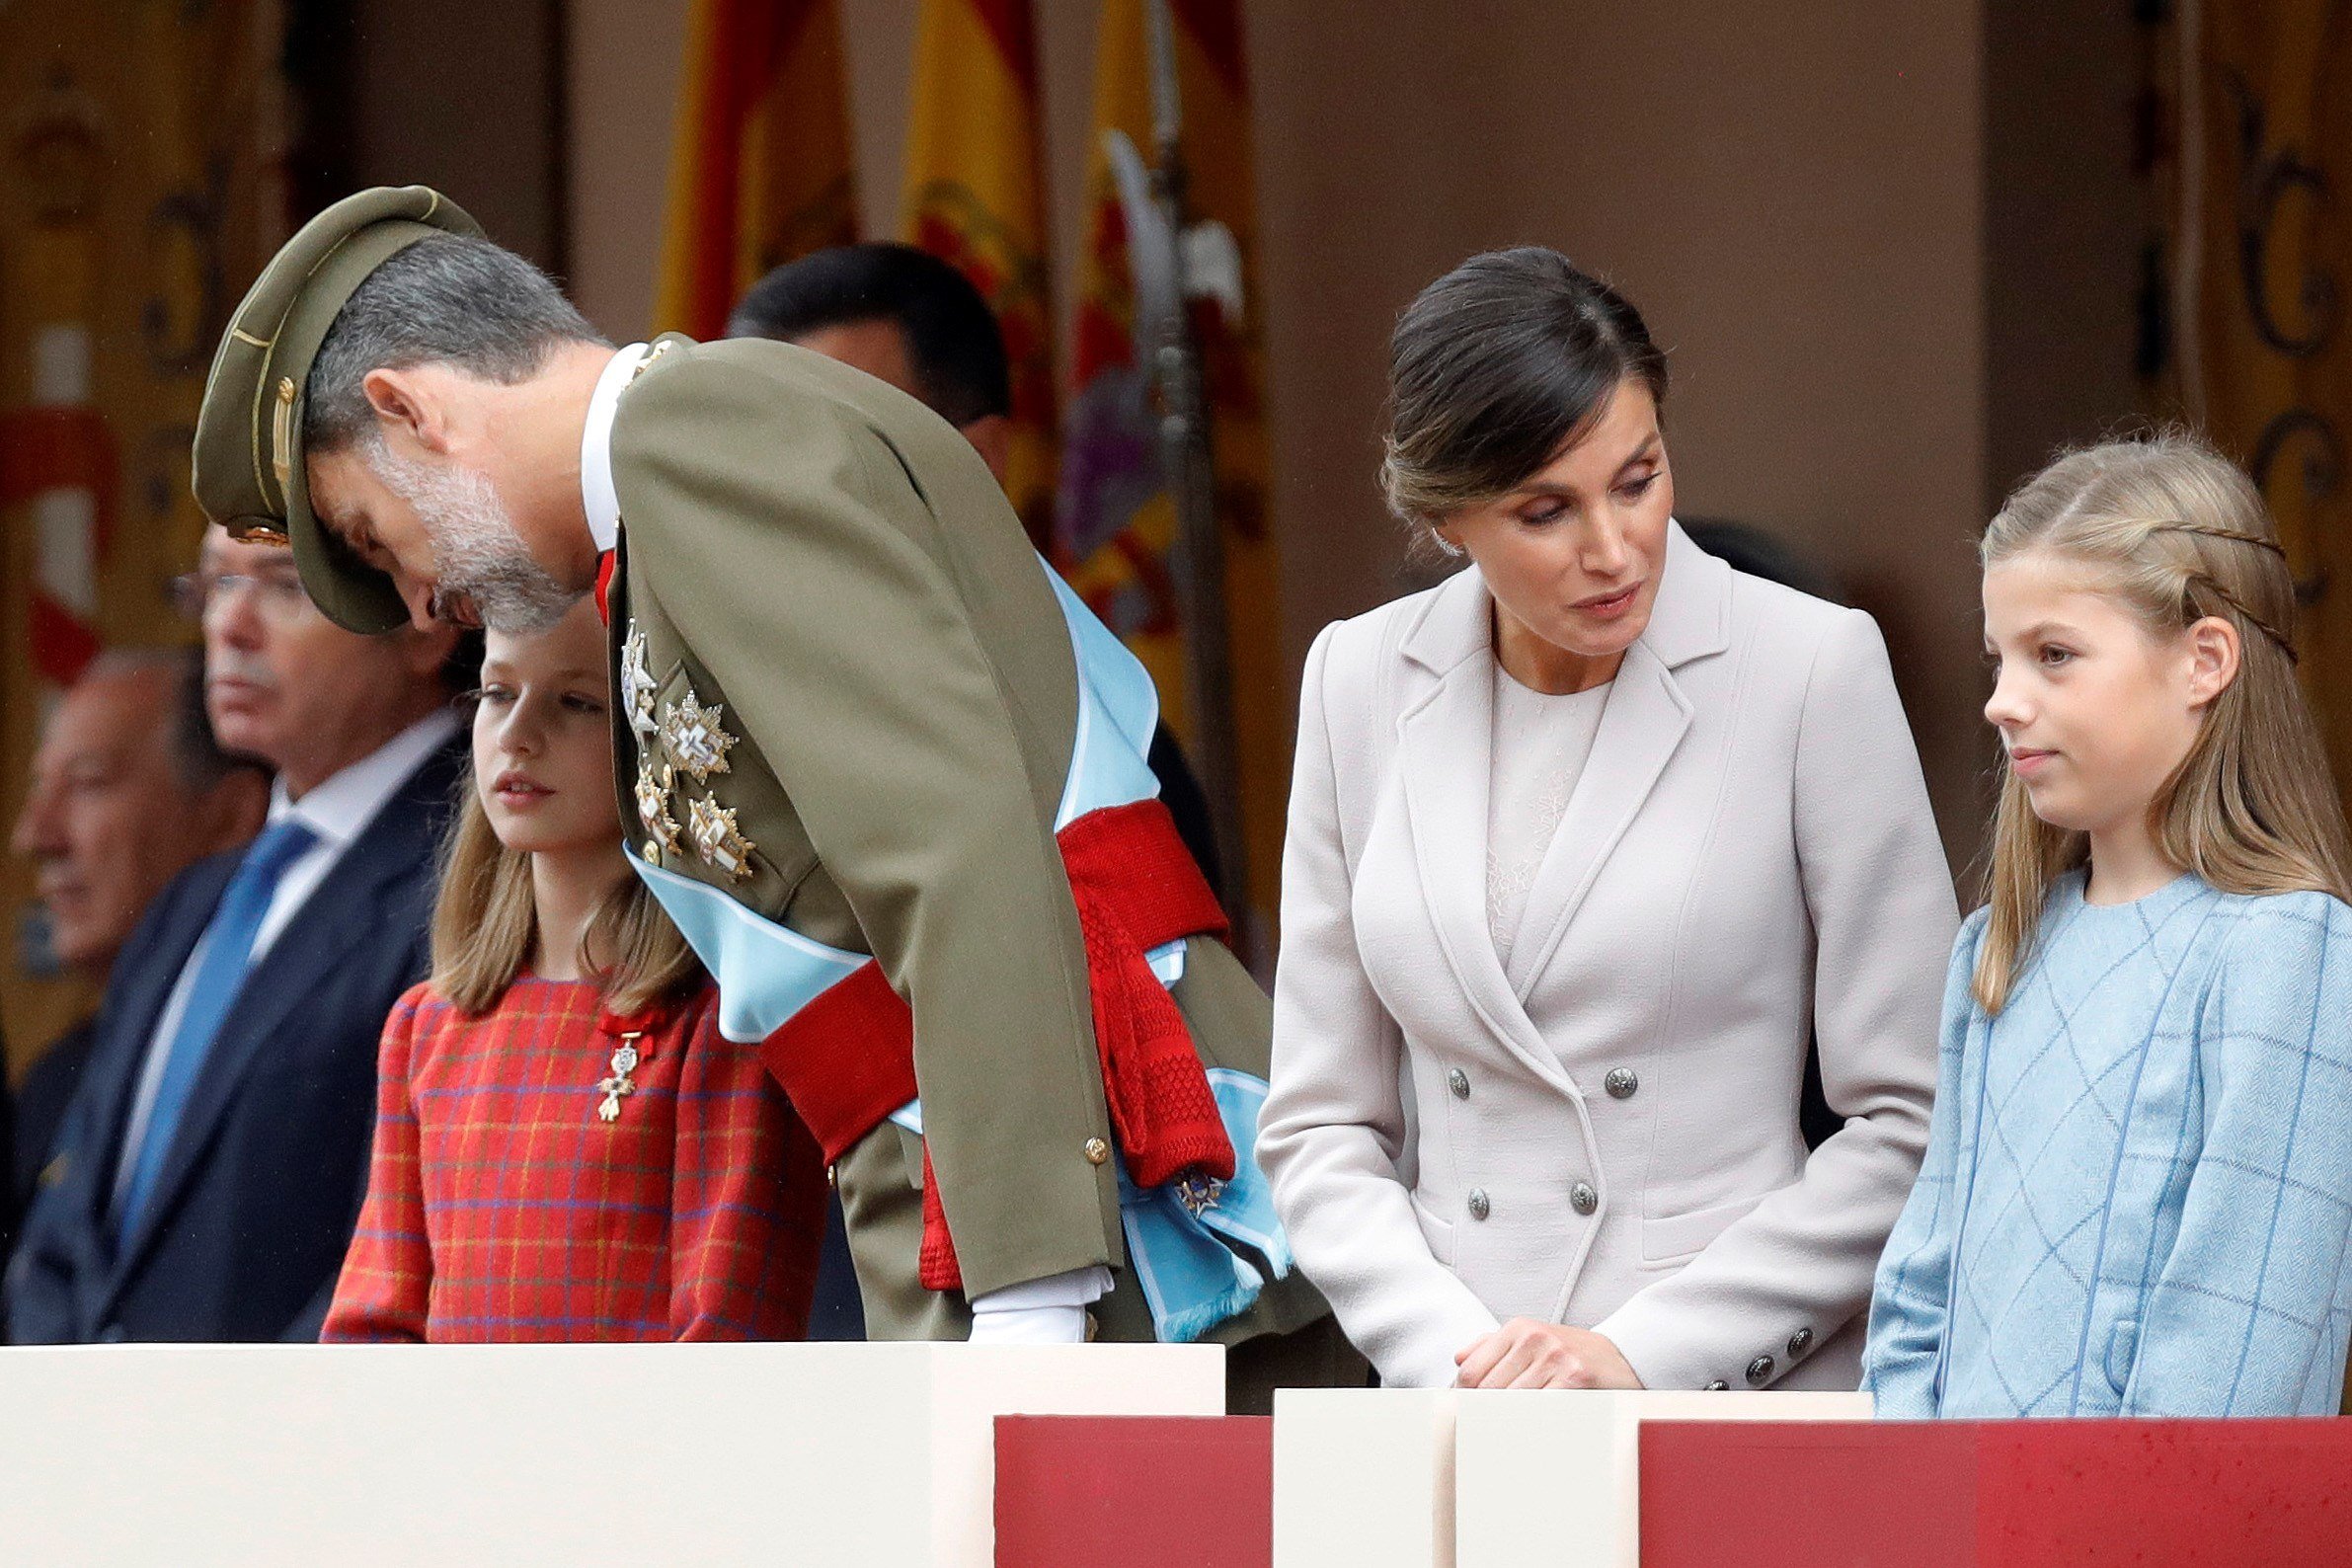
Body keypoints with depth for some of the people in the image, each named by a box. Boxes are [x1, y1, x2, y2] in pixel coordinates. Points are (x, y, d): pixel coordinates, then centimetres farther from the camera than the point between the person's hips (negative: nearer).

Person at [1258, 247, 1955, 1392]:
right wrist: (1457, 1356, -3)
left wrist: (1644, 1352, -7)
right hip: (1459, 1429, 3)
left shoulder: (1815, 669, -1)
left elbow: (1911, 1125, 0)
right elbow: (1319, 1128, 13)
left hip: (1753, 1402, -2)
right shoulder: (1361, 682, 9)